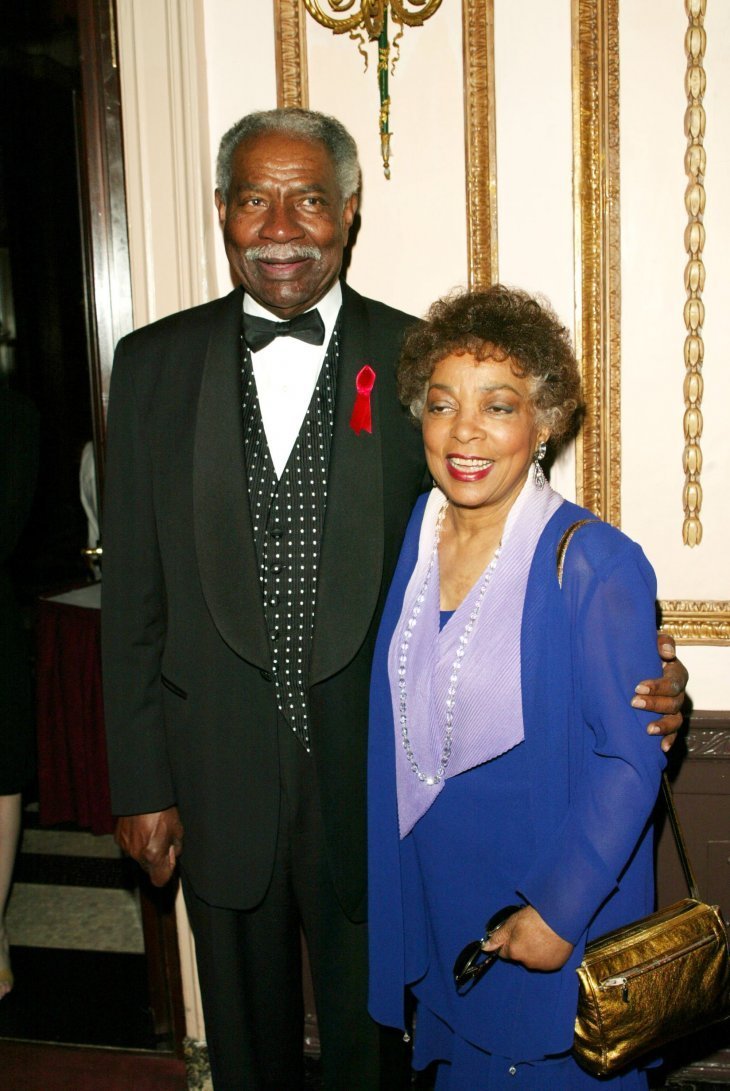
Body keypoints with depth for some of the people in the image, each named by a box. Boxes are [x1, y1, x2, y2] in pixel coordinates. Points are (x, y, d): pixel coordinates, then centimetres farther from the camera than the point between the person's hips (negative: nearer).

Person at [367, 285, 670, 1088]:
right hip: (435, 896, 5)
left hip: (550, 905, -5)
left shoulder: (595, 564, -22)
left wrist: (558, 909, -18)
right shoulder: (413, 538, -3)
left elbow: (631, 760, -19)